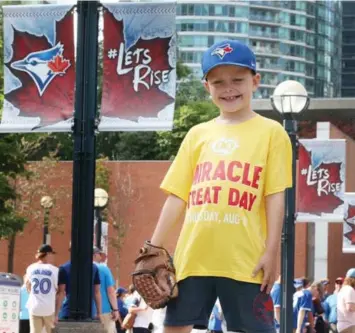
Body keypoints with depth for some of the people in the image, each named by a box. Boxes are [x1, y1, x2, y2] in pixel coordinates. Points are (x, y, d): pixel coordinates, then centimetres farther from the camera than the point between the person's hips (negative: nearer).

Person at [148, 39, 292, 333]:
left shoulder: (271, 133, 4)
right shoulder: (197, 135, 14)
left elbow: (276, 198, -1)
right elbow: (177, 196, 14)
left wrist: (271, 251, -8)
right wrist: (155, 247, 8)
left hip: (245, 258, -4)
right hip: (193, 256, 4)